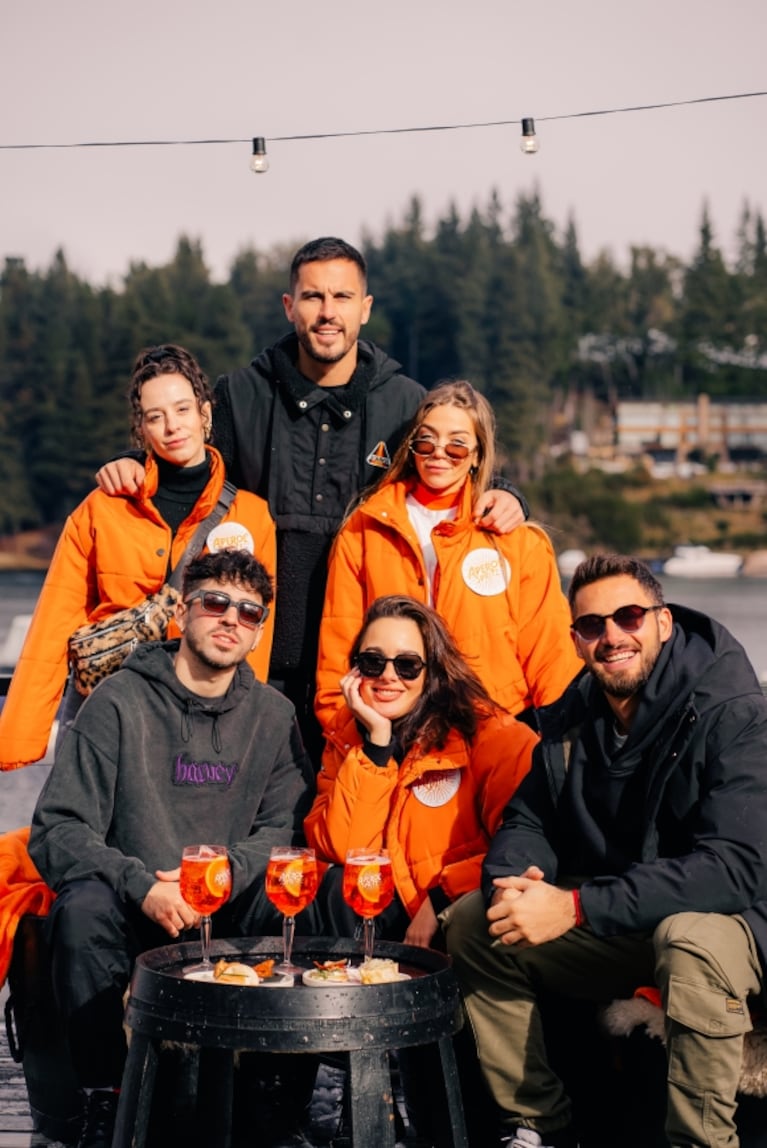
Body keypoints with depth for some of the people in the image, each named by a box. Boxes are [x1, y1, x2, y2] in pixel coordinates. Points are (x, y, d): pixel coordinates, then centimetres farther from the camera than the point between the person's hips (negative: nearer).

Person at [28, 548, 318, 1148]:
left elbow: (284, 827, 4)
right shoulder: (120, 701, -5)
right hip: (132, 909, -2)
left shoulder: (273, 714, 7)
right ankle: (105, 1098, -19)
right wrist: (142, 886, -25)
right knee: (84, 905, -34)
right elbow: (57, 831, -10)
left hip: (228, 911, 2)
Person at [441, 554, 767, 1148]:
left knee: (692, 937, -38)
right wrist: (513, 880, -20)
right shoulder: (571, 715, 2)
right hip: (613, 934, 7)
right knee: (471, 922, -4)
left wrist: (575, 907, -34)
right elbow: (528, 820, 8)